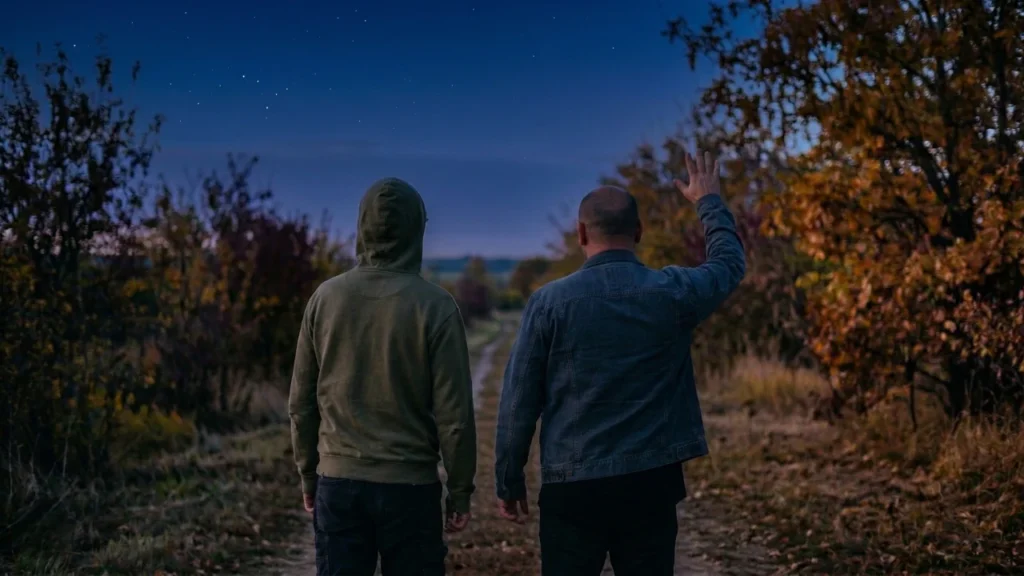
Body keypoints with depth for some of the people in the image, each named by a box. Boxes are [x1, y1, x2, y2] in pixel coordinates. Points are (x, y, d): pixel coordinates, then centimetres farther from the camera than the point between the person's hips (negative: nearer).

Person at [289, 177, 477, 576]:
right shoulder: (434, 306, -9)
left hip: (338, 481, 3)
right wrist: (460, 490, 1)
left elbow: (301, 401, 5)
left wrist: (308, 474, 15)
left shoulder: (326, 297, 1)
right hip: (410, 485, -3)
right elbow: (453, 411, -9)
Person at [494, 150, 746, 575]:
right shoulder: (672, 293, -3)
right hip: (651, 484, 1)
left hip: (572, 487, -1)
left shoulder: (550, 302, -7)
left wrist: (509, 481, 7)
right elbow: (730, 263, 20)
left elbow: (519, 400, -4)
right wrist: (708, 201, 35)